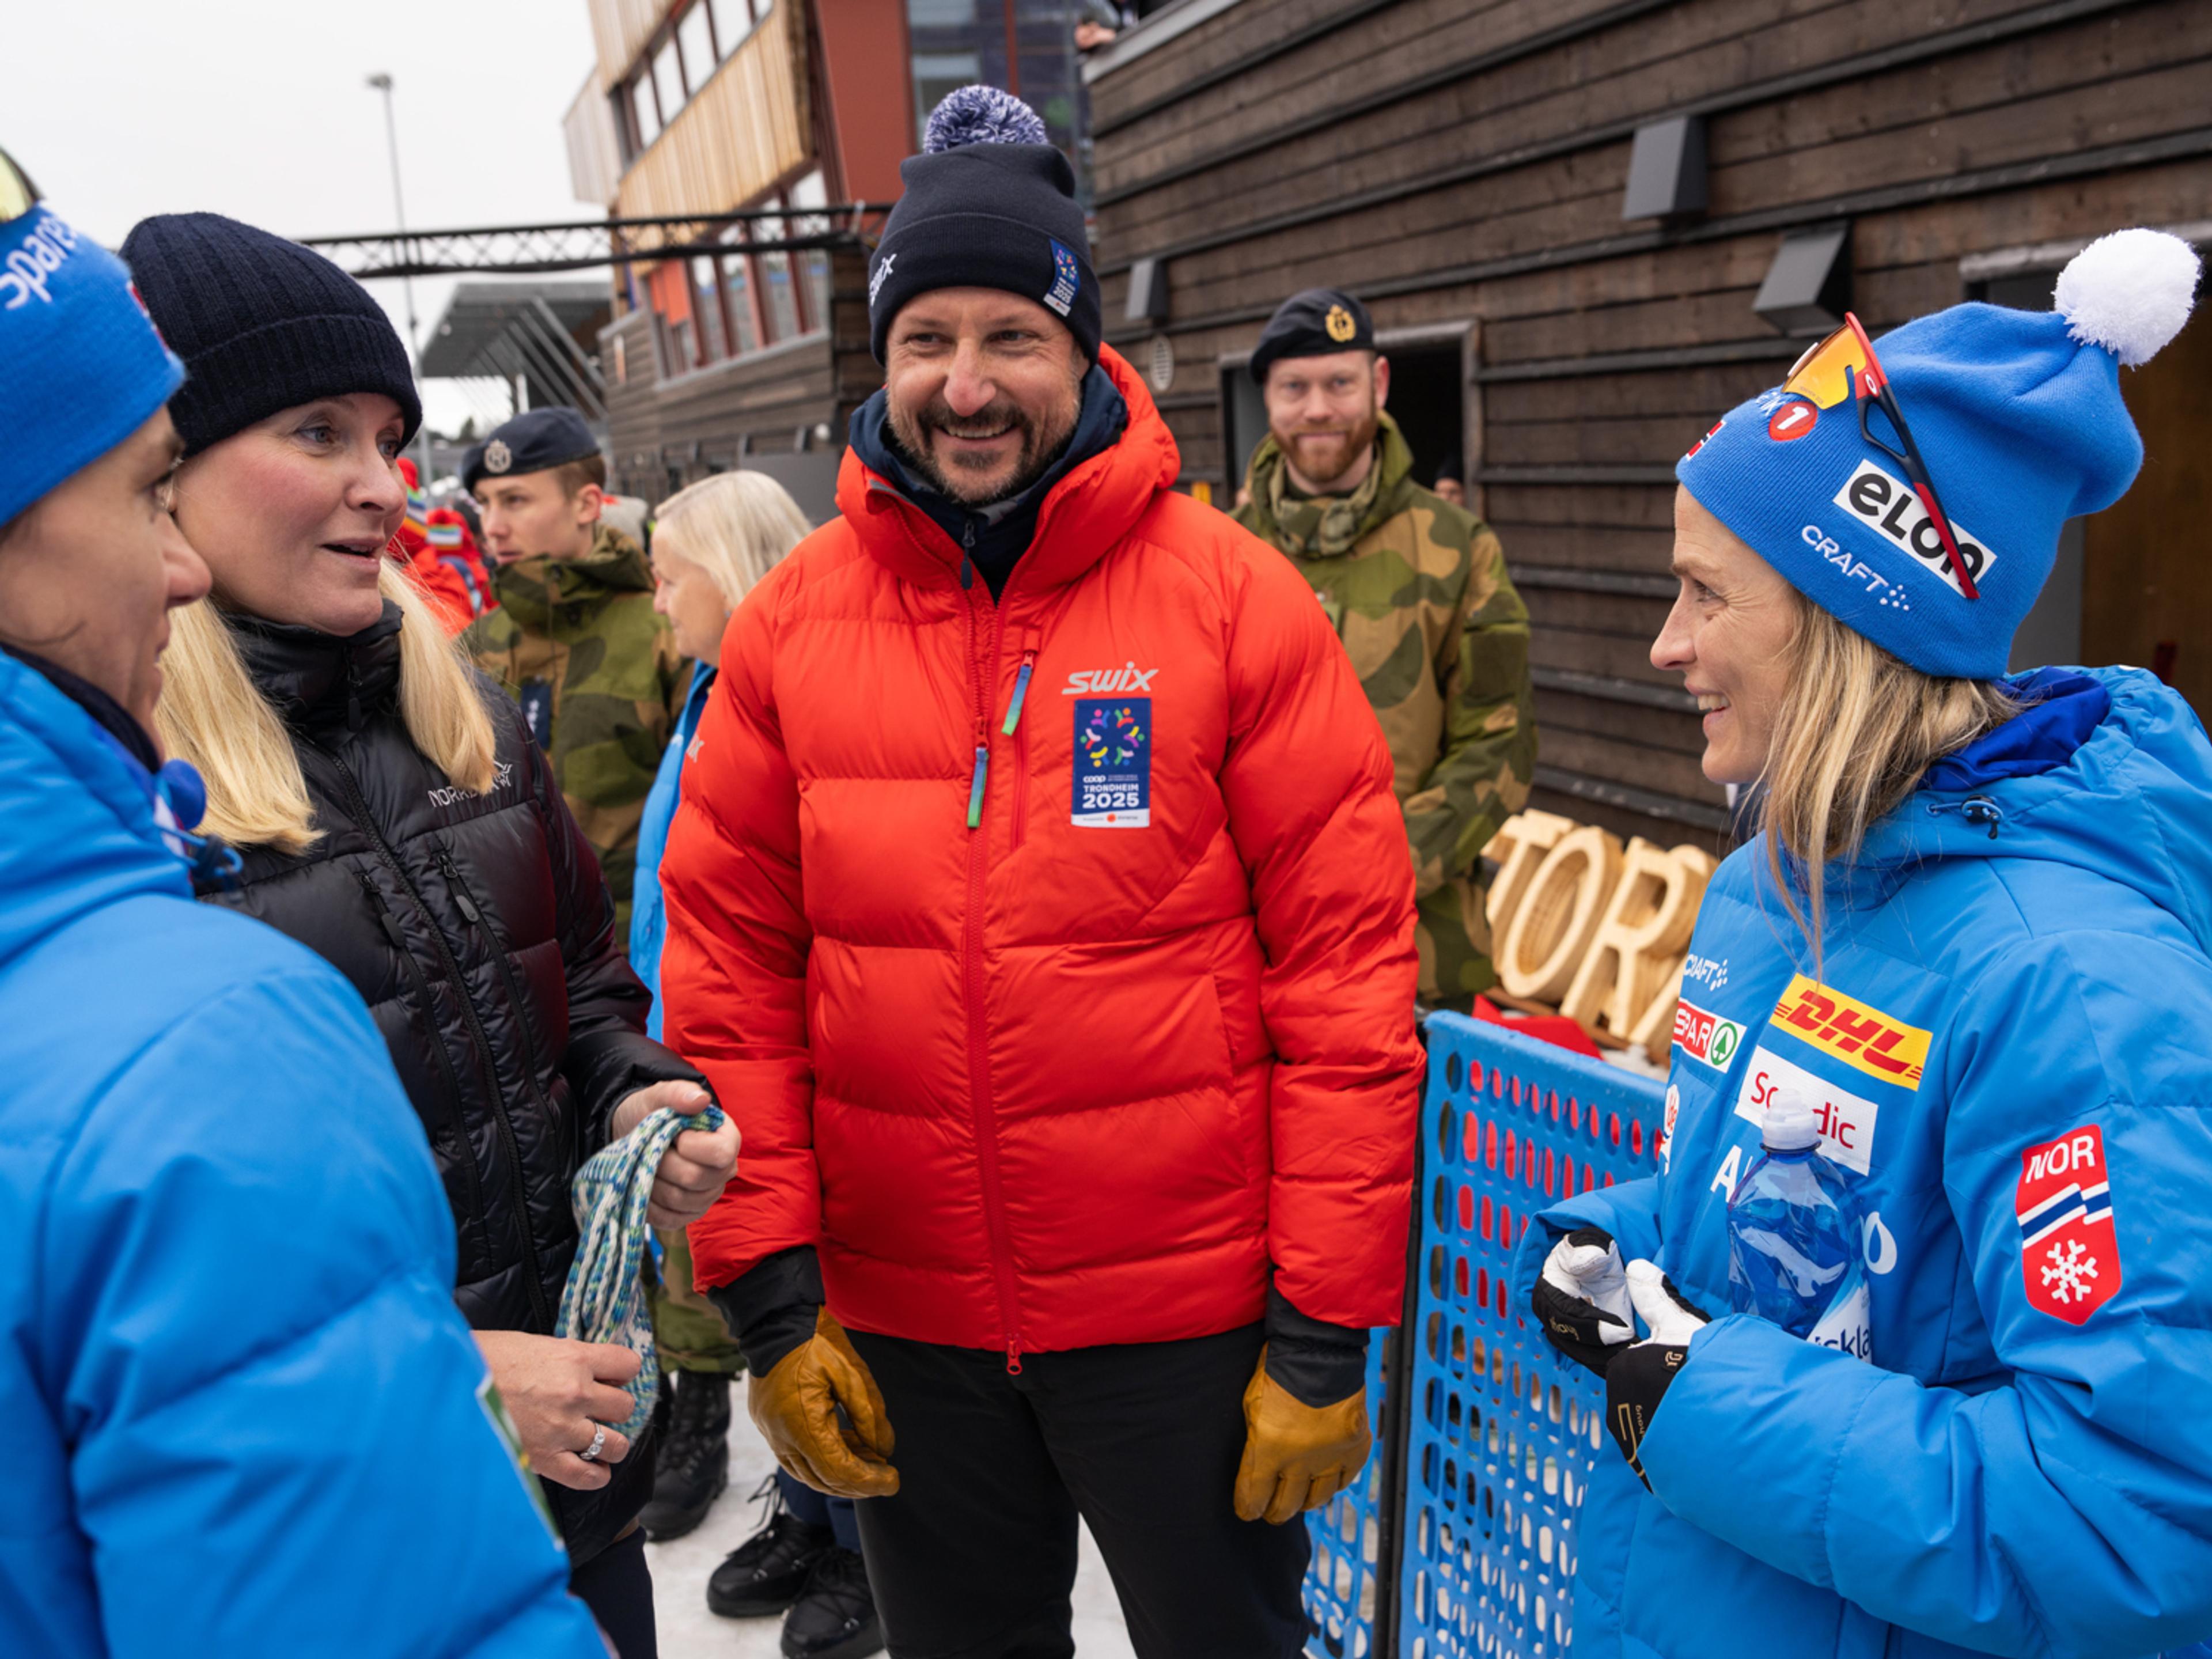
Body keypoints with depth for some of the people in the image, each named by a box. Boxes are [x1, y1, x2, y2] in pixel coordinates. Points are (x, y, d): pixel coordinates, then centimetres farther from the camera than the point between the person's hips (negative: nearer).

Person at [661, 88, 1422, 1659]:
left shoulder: (1232, 598, -9)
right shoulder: (795, 618, -2)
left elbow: (1350, 969, -10)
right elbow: (731, 978, 0)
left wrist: (1325, 1333, -9)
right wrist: (770, 1296, -2)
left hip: (1189, 1320, -2)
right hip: (899, 1323, 3)